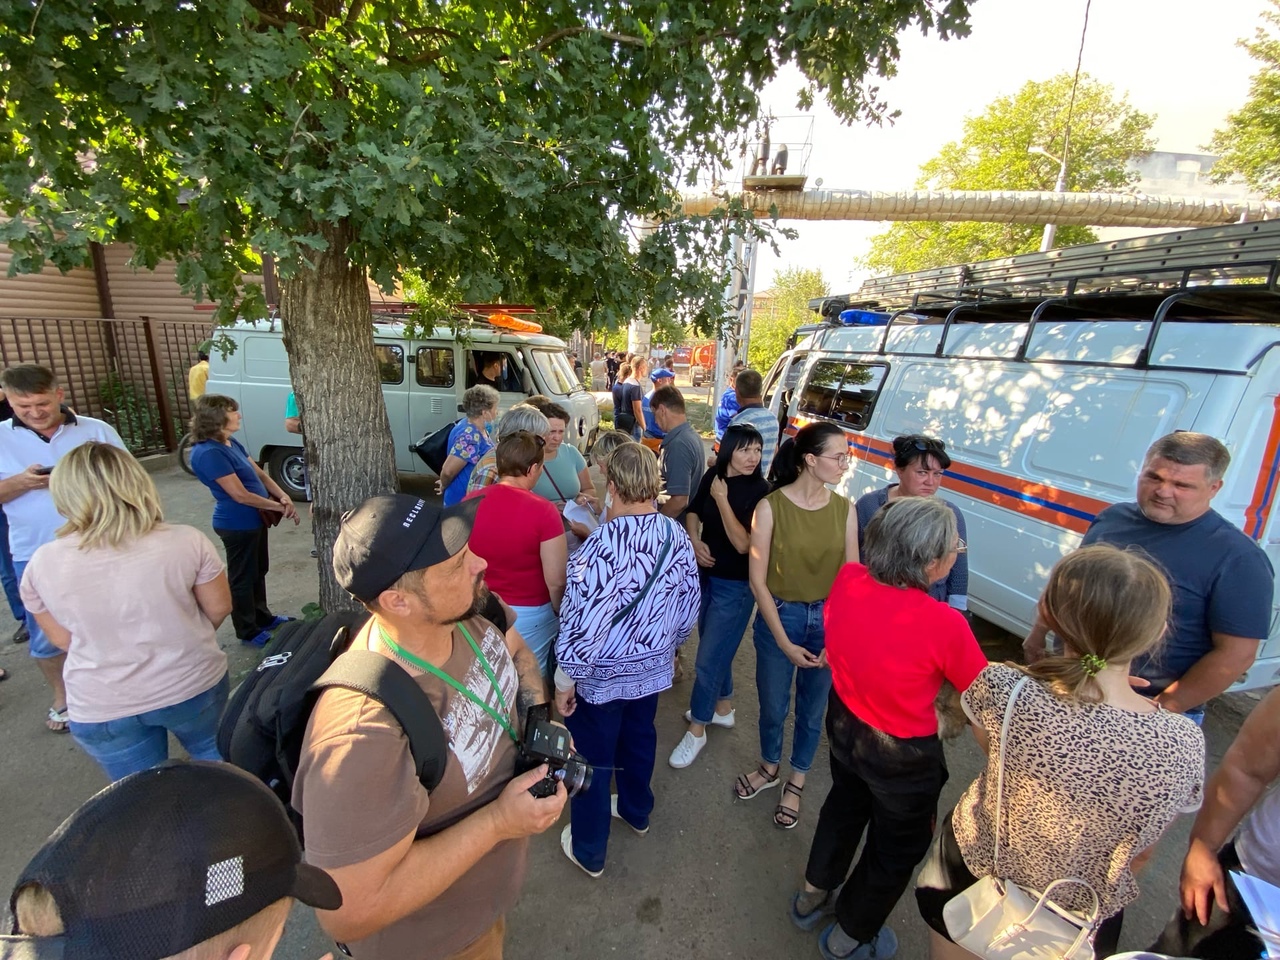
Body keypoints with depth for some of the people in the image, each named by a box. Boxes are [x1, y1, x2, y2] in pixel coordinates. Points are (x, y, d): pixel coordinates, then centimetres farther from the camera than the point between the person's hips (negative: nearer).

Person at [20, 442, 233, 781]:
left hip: (101, 708, 1)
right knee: (214, 754, 27)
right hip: (192, 684, 0)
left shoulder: (42, 563, -11)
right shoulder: (185, 540, -18)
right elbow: (219, 608, -7)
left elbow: (62, 639, 2)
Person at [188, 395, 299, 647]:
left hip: (253, 520, 10)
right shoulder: (209, 453, -23)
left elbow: (259, 474, 6)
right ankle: (248, 632, 21)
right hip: (237, 525, -10)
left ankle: (263, 618, 39)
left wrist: (283, 496, -9)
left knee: (259, 571, 22)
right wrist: (278, 506, -14)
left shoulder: (231, 443, 6)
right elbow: (240, 495, -24)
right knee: (243, 577, 6)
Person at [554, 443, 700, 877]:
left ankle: (589, 851, 41)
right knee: (639, 740, 30)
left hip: (602, 676, -5)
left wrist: (564, 682, -11)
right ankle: (636, 811, 56)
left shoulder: (600, 546, -33)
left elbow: (581, 628, -28)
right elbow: (689, 609, -1)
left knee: (593, 760, 18)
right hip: (652, 668, 6)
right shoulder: (679, 538, -13)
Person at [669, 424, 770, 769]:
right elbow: (693, 511, 10)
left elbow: (743, 544, -25)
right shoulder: (713, 476, -4)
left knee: (708, 659, 2)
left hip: (735, 585, -6)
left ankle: (697, 730, 23)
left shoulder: (760, 491, -20)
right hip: (706, 576, 6)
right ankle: (723, 708, 45)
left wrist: (722, 500, -26)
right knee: (715, 648, 23)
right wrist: (695, 541, -8)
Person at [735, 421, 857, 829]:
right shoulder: (771, 507, -15)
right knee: (773, 706, 16)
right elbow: (757, 580, -12)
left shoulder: (844, 509, -6)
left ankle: (796, 783, 45)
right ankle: (769, 767, 48)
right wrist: (784, 642, -11)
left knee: (813, 709, 19)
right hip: (780, 616, -2)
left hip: (829, 620, 2)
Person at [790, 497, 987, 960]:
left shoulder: (847, 579, -20)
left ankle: (813, 895, 59)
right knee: (897, 849, 27)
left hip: (844, 725, 5)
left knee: (845, 805, 35)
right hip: (903, 756, -5)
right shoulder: (944, 625, -34)